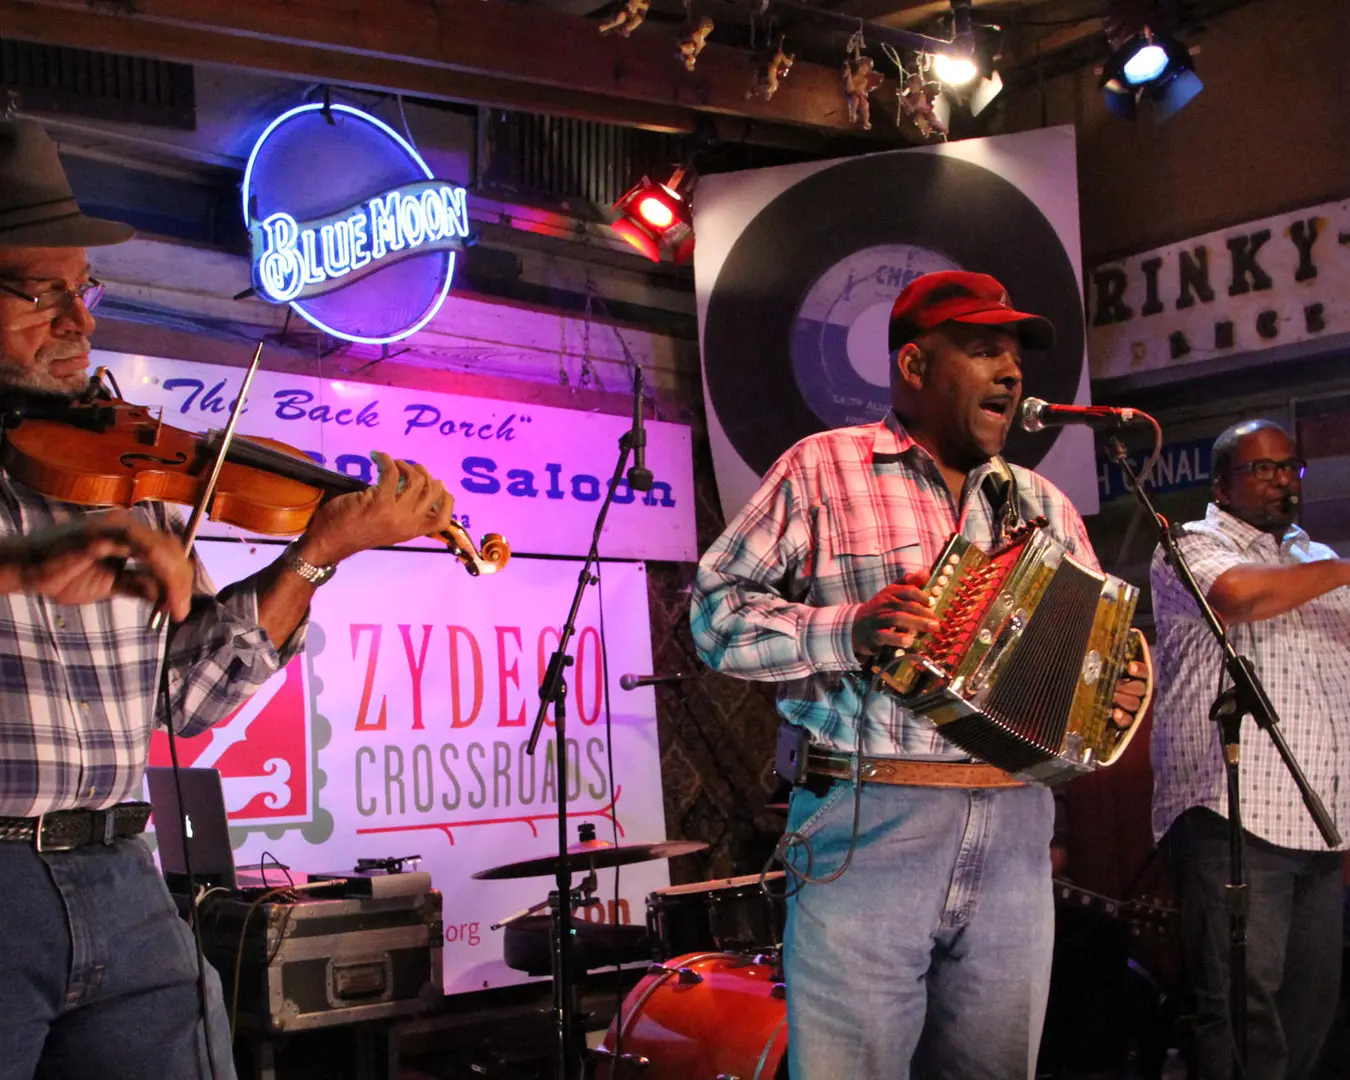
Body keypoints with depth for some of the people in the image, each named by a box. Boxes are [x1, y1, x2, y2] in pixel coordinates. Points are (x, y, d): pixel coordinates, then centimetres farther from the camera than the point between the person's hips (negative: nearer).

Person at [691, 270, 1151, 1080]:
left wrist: (1115, 693, -1)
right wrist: (844, 632, -18)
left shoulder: (1044, 504, 18)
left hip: (1015, 839, 5)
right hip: (866, 830, -5)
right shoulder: (823, 470, 1)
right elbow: (716, 608, -2)